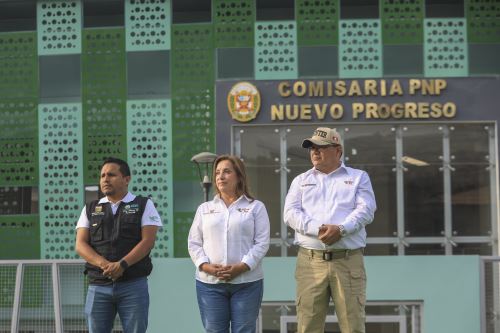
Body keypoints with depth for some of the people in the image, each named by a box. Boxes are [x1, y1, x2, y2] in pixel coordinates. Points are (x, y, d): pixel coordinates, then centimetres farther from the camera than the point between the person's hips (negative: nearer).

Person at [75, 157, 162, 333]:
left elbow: (148, 241, -5)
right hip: (98, 286, 2)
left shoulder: (144, 205, 6)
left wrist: (122, 264, -18)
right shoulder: (90, 209, 14)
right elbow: (80, 245, 4)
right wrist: (104, 264, -14)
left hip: (133, 285, -2)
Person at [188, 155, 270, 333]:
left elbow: (262, 243, -2)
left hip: (247, 282, -2)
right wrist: (206, 266, -9)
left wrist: (241, 267, -15)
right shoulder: (204, 208, 15)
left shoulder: (255, 207, 7)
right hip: (209, 282, 2)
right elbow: (193, 243, 9)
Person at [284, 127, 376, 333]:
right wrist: (317, 230, -15)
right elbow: (291, 213, 3)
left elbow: (366, 210, -1)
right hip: (310, 261, 2)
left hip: (349, 261, -1)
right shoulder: (301, 180, 18)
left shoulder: (359, 177, 13)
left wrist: (341, 229, -19)